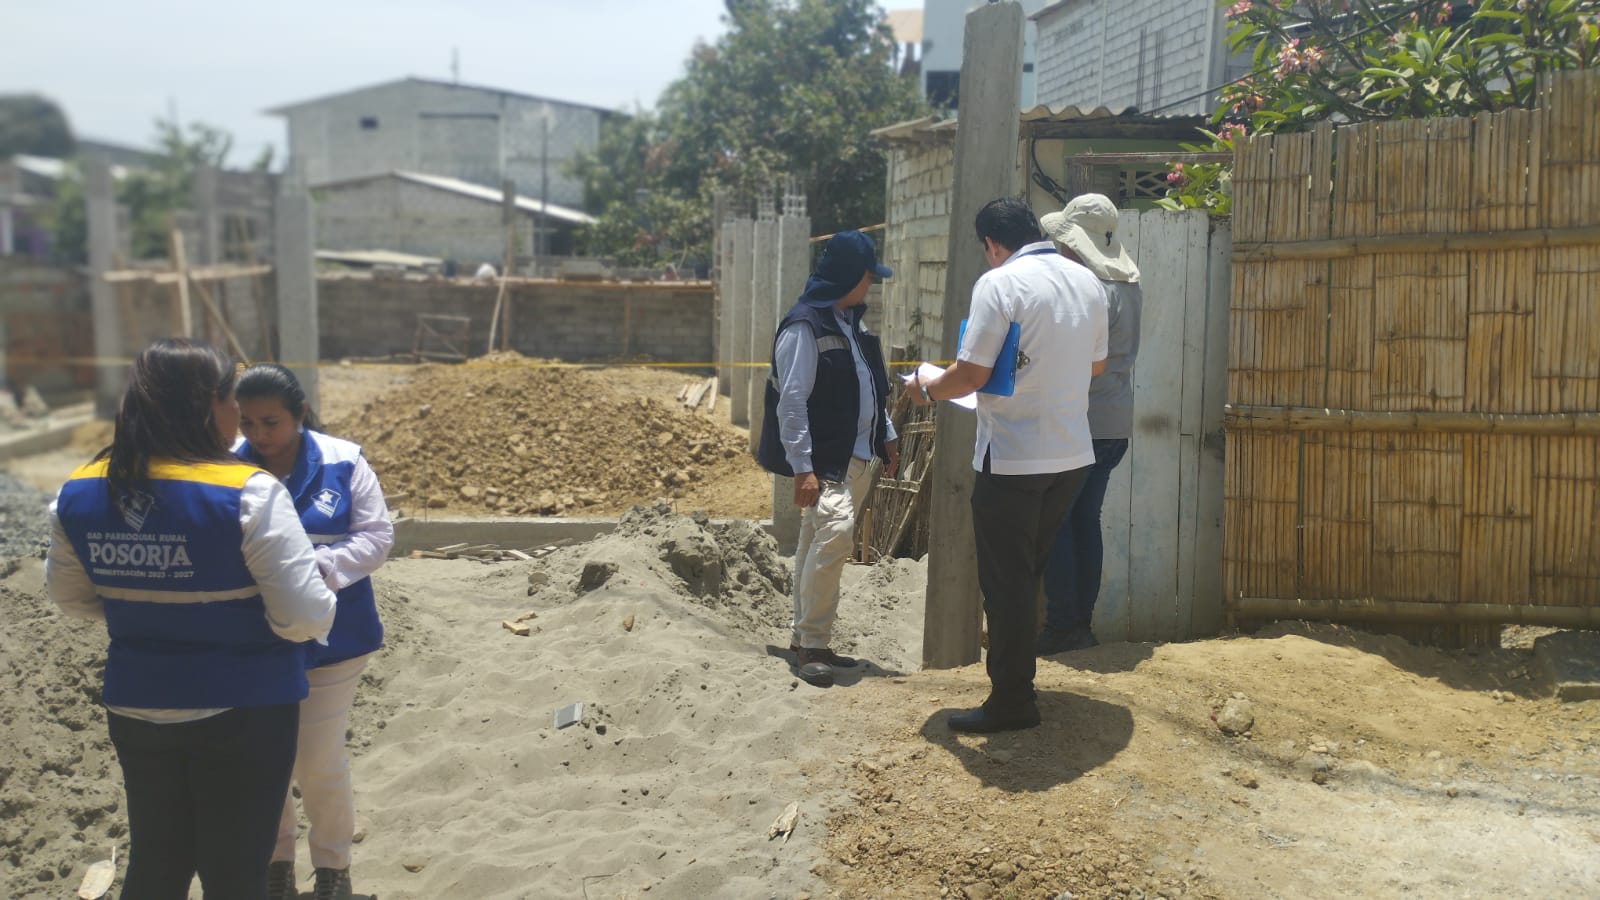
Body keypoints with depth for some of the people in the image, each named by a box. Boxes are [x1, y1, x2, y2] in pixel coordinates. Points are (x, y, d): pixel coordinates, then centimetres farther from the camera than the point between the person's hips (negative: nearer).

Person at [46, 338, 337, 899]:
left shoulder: (79, 494, -5)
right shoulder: (248, 494, -23)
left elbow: (72, 598, 11)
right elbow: (305, 618, -23)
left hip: (135, 708, 5)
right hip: (242, 711, -5)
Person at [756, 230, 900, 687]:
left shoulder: (851, 321, 14)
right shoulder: (805, 326, -15)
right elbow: (792, 402, -20)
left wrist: (886, 435, 22)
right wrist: (803, 468, -24)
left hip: (856, 454, 9)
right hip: (825, 458, -9)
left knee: (819, 544, 14)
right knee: (835, 532, -23)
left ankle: (805, 639, 22)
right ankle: (812, 642, -14)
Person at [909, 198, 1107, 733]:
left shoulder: (1000, 284, -14)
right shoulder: (1087, 282, 8)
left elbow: (972, 374, -18)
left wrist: (928, 390, 1)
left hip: (1012, 458, -7)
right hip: (1073, 455, 7)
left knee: (1006, 583, 3)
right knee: (1028, 575, 20)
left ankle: (1011, 702, 10)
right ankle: (1015, 675, 31)